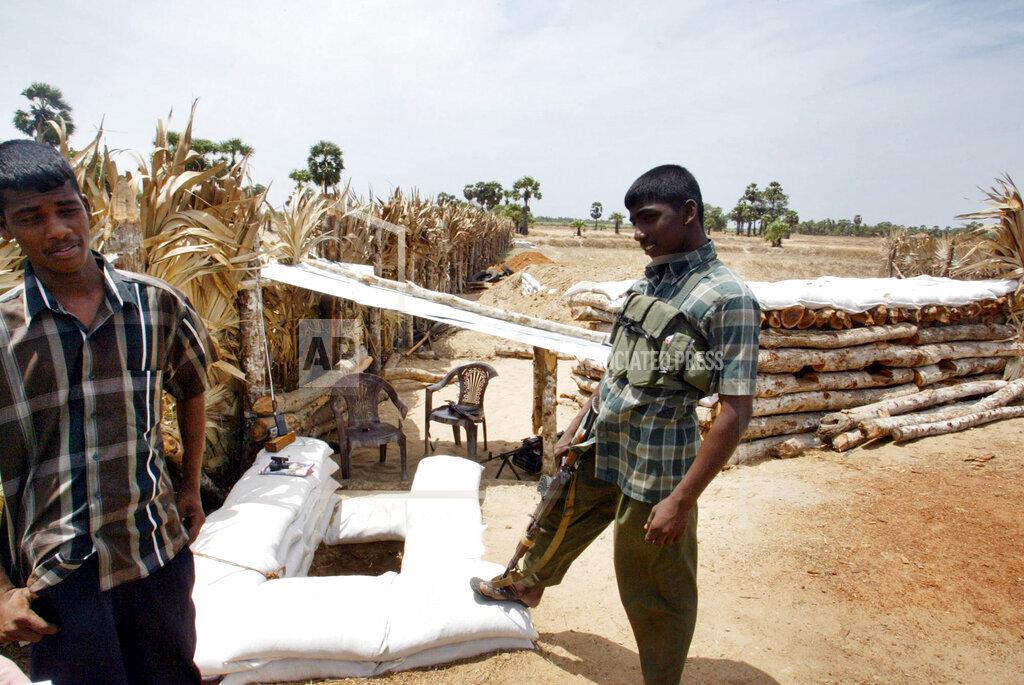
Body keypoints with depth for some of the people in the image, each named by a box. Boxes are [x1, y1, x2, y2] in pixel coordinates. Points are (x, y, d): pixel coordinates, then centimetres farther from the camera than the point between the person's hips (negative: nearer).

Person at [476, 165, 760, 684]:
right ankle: (529, 584, 60)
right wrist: (577, 425, 16)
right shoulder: (647, 280, 5)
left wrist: (682, 500, -22)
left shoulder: (728, 298, -19)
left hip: (653, 469, -8)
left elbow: (735, 411, -21)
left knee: (654, 593, 10)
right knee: (558, 519, 30)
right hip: (599, 447, 8)